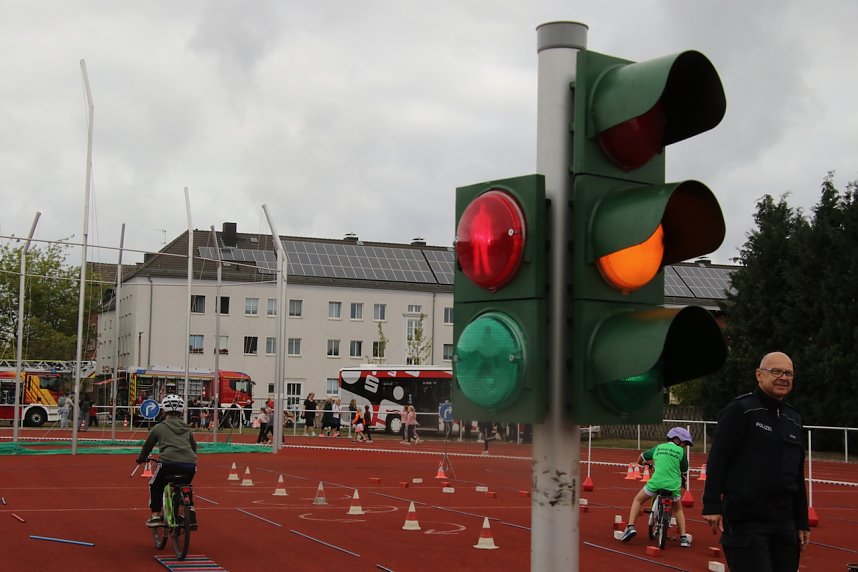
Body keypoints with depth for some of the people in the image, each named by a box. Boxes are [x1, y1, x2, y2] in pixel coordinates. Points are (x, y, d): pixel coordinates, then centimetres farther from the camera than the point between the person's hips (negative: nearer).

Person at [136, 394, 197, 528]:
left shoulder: (159, 428, 14)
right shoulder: (187, 429, 23)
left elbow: (147, 446, 25)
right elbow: (194, 446, 35)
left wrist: (141, 459, 44)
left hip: (169, 462, -3)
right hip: (190, 466, 3)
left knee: (155, 485, 24)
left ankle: (155, 516, 17)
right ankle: (189, 509, 19)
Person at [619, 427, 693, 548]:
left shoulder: (658, 448, 17)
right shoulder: (680, 451, 8)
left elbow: (641, 458, 30)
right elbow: (684, 471, 14)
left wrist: (644, 463, 53)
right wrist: (682, 480, 36)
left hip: (656, 482, 1)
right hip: (673, 485, -1)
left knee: (638, 500, 23)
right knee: (678, 509, 27)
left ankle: (630, 527, 5)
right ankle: (683, 538, 19)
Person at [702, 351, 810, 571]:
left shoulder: (794, 419, 17)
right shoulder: (740, 410, -5)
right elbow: (717, 460, -11)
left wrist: (802, 522, 19)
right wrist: (712, 506, -17)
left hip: (784, 524, 7)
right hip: (745, 522, -7)